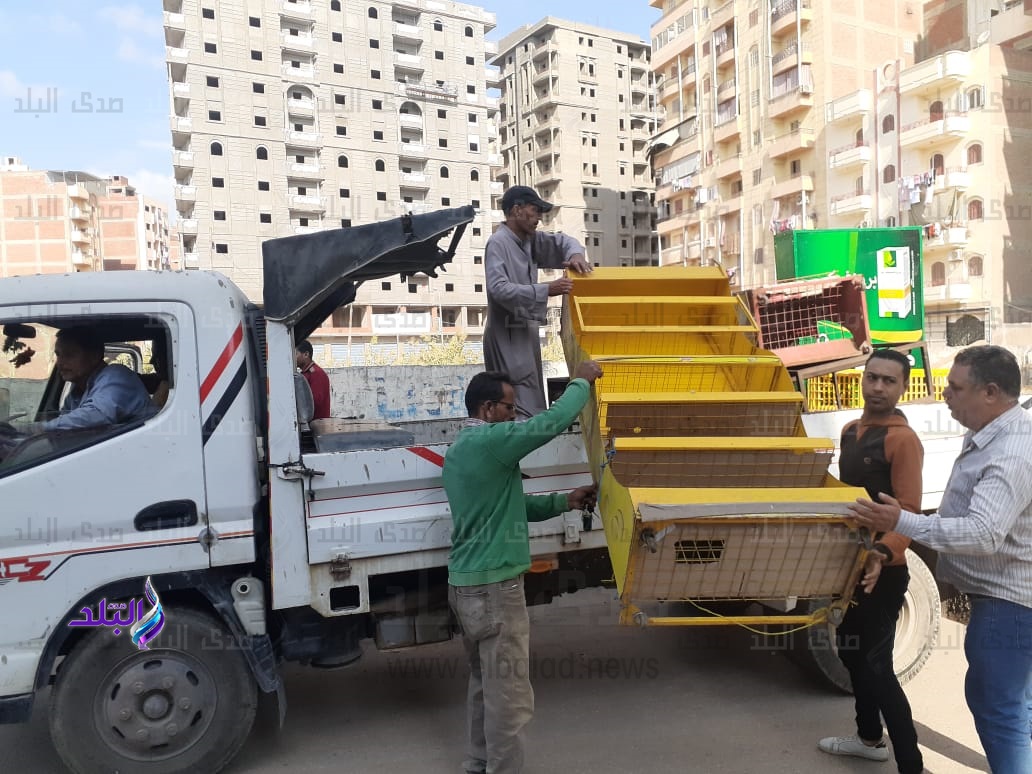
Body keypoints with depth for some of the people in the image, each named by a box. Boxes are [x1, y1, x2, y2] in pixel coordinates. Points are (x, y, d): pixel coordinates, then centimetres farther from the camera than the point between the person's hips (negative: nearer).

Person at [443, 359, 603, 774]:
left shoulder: (459, 450, 14)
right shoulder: (491, 441, -18)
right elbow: (552, 422, -21)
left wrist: (563, 502, 8)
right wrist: (582, 381, -4)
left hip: (466, 582, 10)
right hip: (494, 585, -10)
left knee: (484, 682, 21)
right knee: (508, 694, 0)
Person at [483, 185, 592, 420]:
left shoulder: (530, 239, 9)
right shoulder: (498, 243, -15)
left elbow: (563, 241, 20)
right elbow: (499, 289, -27)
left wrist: (575, 254, -4)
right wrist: (546, 290, -31)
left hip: (527, 330, 10)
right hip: (507, 334, -10)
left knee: (533, 404, 15)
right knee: (524, 412, -14)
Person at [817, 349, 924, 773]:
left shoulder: (902, 439, -17)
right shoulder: (850, 431, 8)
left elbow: (909, 513, -23)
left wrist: (884, 553, -38)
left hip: (882, 572, -9)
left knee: (876, 663, -5)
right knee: (852, 651, 20)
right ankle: (869, 738, 39)